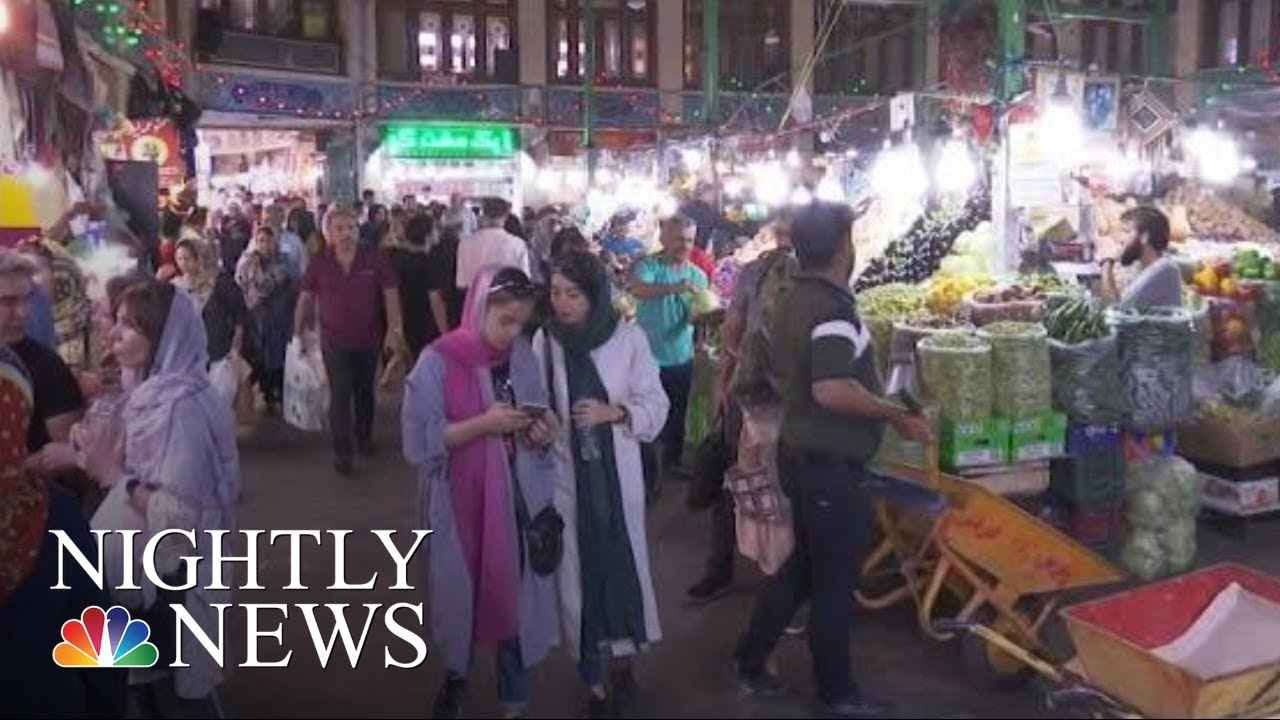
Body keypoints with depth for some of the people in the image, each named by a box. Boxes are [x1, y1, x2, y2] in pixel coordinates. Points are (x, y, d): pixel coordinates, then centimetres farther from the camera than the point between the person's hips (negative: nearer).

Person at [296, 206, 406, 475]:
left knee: (365, 392, 18)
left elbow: (390, 295, -8)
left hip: (369, 339, 1)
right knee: (340, 396, -6)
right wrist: (298, 333, 6)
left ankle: (364, 436, 39)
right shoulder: (318, 264, -6)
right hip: (335, 342, -1)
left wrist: (395, 329, -17)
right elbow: (306, 299, 5)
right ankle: (343, 452, -2)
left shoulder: (375, 259, -10)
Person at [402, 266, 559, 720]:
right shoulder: (439, 361, -14)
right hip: (461, 502, -3)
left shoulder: (524, 356, -1)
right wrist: (484, 423, -24)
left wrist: (542, 432, -13)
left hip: (516, 497, 3)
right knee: (462, 589, 15)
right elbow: (419, 442, -17)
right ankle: (456, 674, 43)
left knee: (514, 590, 10)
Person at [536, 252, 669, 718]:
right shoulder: (543, 341, -4)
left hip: (616, 473, -1)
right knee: (577, 567, 7)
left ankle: (622, 660, 31)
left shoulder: (629, 338, -8)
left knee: (622, 561, 8)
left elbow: (656, 406, -5)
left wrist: (615, 412, -21)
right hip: (565, 473, 1)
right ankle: (592, 675, 24)